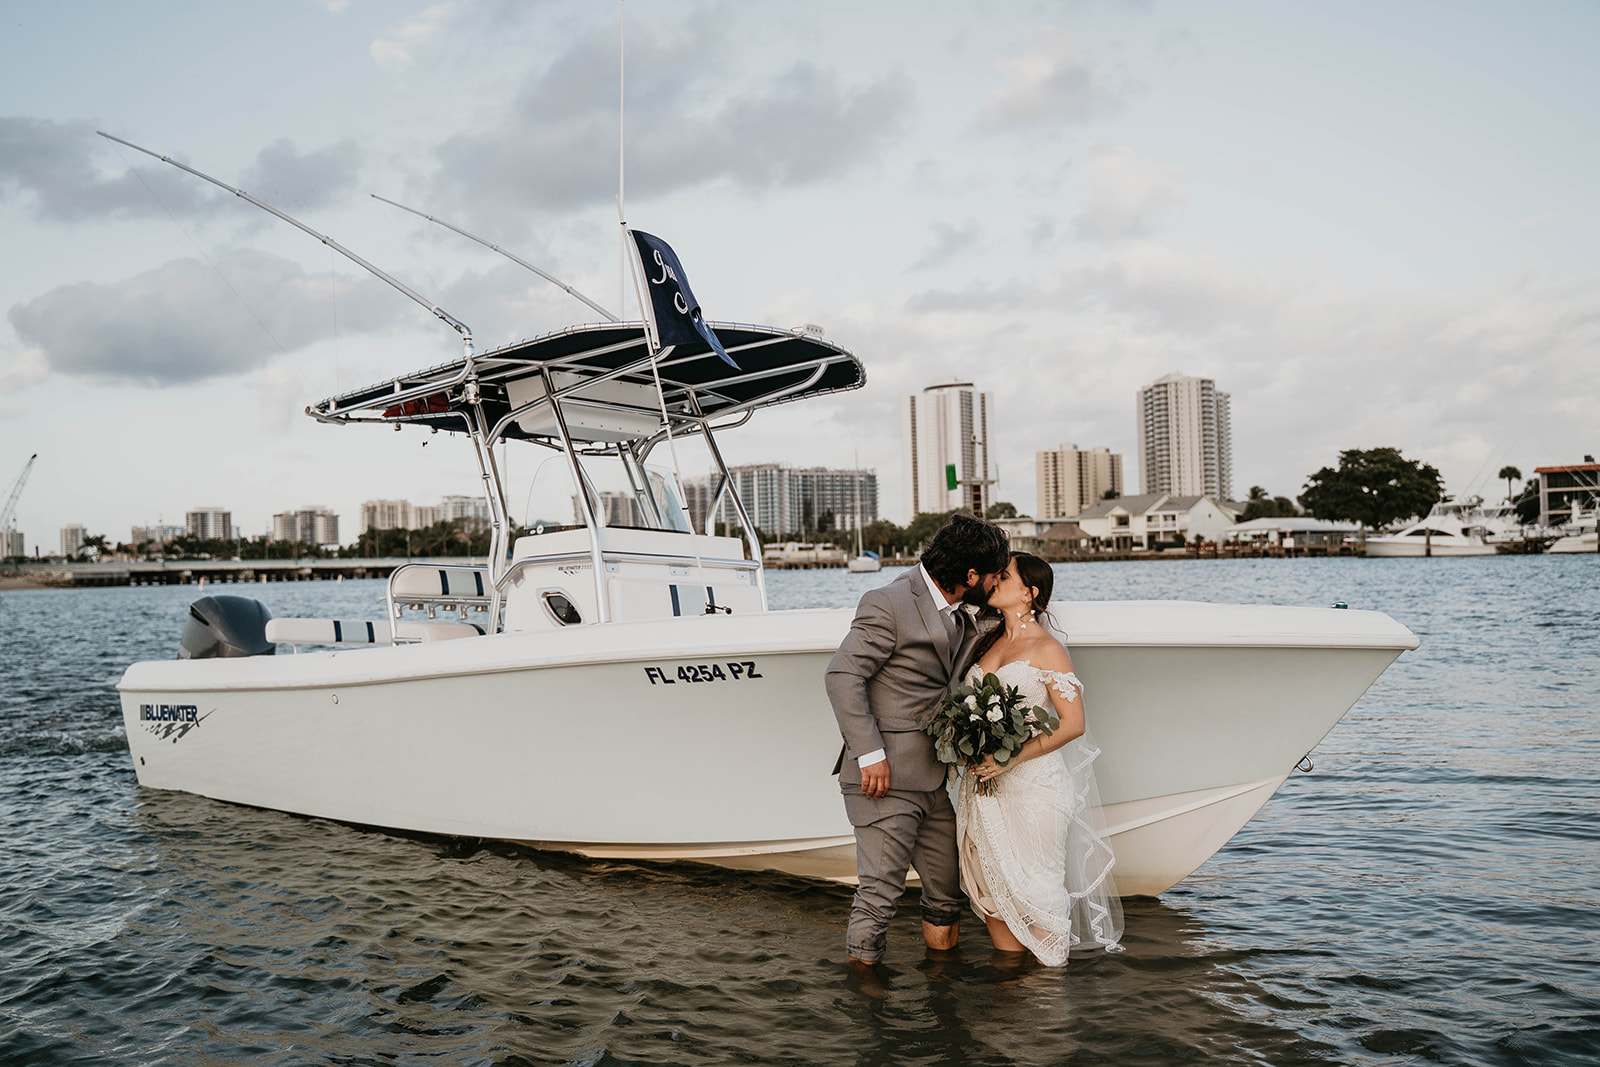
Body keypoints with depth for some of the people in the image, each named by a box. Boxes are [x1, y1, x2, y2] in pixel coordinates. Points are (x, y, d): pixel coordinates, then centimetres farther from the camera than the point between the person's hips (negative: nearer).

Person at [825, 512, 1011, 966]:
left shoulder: (962, 618, 15)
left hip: (936, 780, 8)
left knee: (947, 891, 14)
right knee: (881, 891, -4)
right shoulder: (888, 604, -12)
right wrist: (870, 754, -20)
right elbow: (843, 675, -16)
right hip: (886, 776, -8)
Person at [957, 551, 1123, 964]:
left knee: (1033, 888, -1)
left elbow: (1073, 725, -12)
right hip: (984, 787, 6)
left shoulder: (1046, 649, -6)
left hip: (1032, 784, -6)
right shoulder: (987, 642, 12)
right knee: (991, 887, 9)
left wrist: (1012, 758, -19)